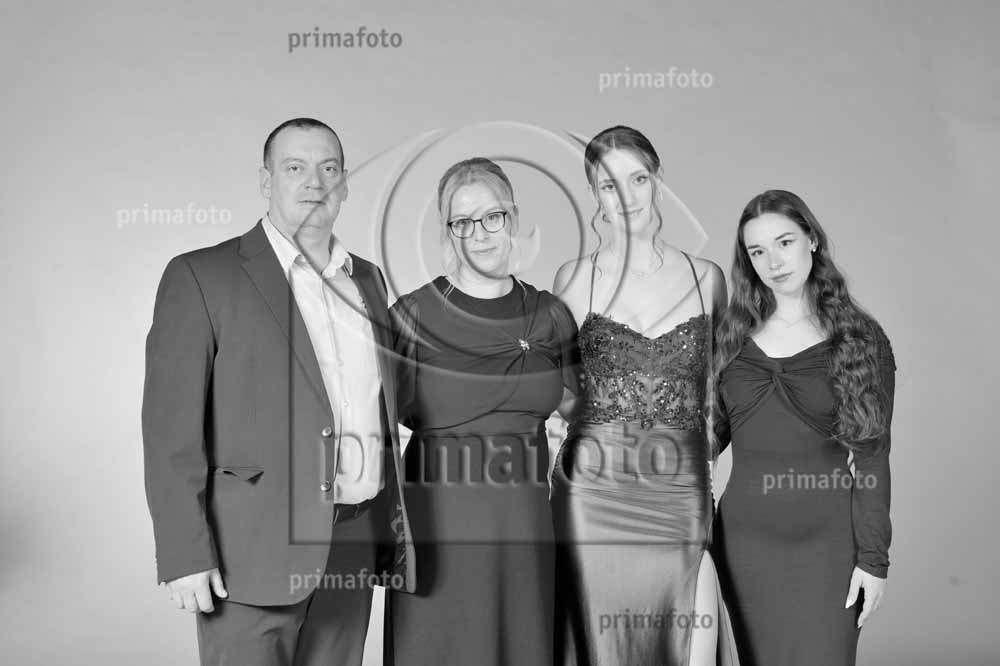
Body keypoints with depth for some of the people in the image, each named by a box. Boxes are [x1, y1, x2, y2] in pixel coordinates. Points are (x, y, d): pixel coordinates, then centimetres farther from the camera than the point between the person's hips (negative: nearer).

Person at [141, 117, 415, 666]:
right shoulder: (200, 276, -4)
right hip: (254, 551, -5)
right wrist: (184, 556, -14)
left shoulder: (367, 280, 14)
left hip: (352, 552, 5)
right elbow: (171, 429, -8)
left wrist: (394, 536, 15)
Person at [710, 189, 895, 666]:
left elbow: (871, 455, -1)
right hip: (745, 534, 2)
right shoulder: (733, 335, 6)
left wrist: (873, 556, -4)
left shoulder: (860, 337, 0)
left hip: (826, 537, -2)